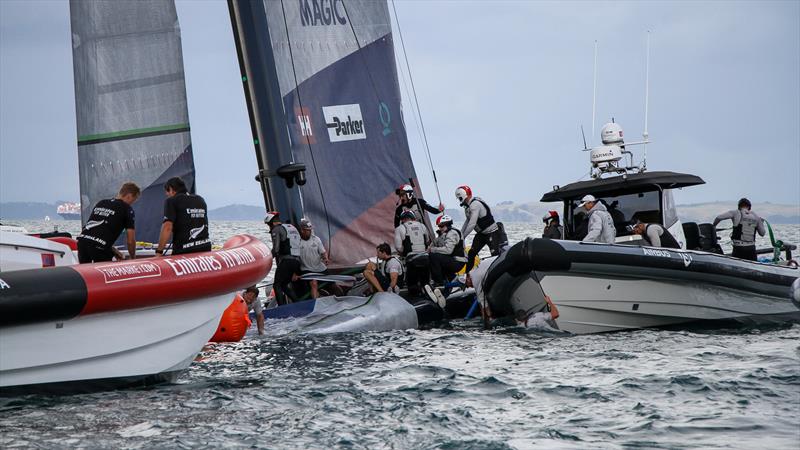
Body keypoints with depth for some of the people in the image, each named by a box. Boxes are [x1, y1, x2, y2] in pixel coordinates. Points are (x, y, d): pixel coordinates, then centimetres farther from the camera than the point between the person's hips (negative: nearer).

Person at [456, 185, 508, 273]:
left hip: (492, 233, -10)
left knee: (496, 256, -15)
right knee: (471, 253, 6)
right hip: (481, 233, 10)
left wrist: (463, 237, -19)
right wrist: (460, 234, 11)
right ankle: (467, 274, 12)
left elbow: (472, 224, -27)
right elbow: (467, 221, 20)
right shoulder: (468, 206, 8)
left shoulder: (475, 204, -23)